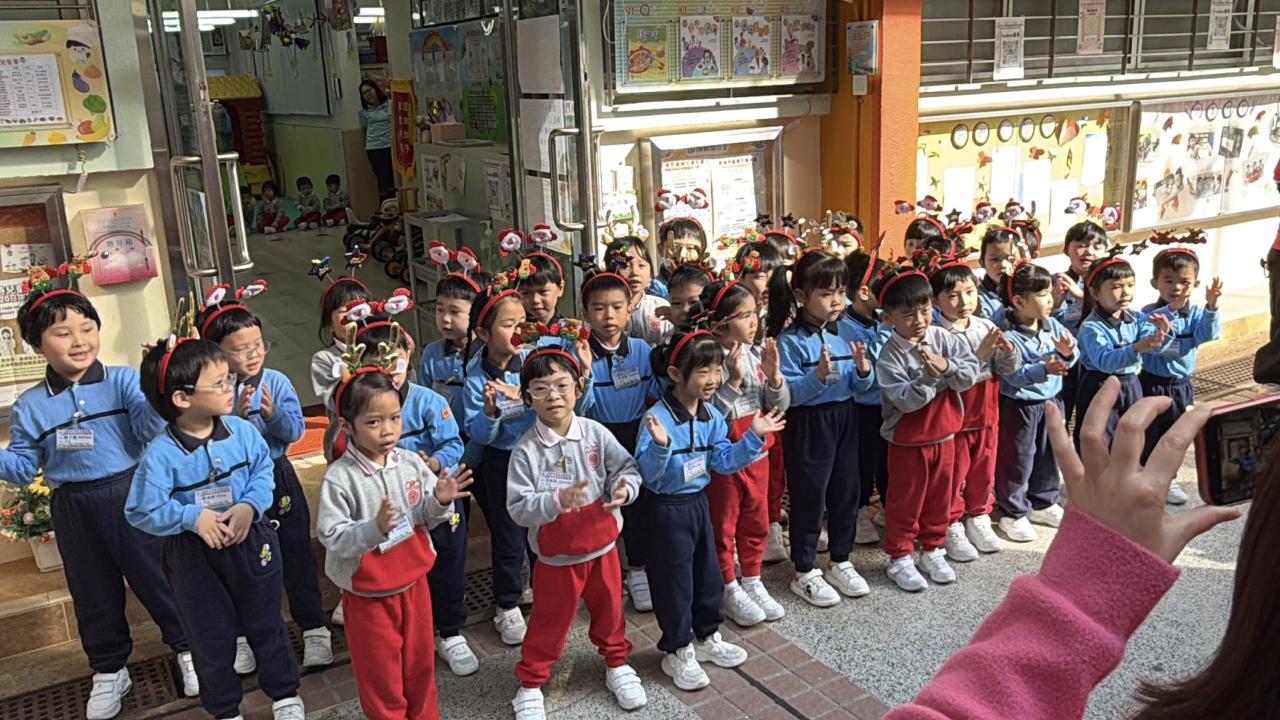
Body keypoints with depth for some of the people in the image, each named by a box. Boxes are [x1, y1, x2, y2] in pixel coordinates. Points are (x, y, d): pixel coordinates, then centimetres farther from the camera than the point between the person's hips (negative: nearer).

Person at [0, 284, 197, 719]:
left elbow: (150, 427, -20)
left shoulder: (122, 382, -8)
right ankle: (109, 671, 36)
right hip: (75, 511, 3)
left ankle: (187, 649, 30)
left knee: (157, 576, 9)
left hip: (132, 498, -3)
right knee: (93, 593, 17)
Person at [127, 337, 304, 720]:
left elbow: (263, 470, -1)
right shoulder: (161, 454, -21)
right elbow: (142, 511, -16)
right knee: (211, 636, 16)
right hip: (194, 555, -2)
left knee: (266, 623, 18)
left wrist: (249, 506, -19)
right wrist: (191, 517, -27)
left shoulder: (242, 430, -12)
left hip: (250, 541, 2)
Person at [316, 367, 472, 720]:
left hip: (413, 581, 5)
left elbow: (425, 519, 2)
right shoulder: (339, 478, -19)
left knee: (420, 661, 22)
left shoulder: (411, 463, -6)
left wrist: (439, 501, -19)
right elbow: (332, 538, -22)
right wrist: (375, 528, -36)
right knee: (380, 673, 12)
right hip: (367, 594, -4)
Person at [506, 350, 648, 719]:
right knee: (549, 622, 11)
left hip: (602, 545, 3)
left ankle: (617, 663, 48)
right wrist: (557, 500, -33)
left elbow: (627, 466, -6)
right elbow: (518, 508, -18)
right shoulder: (526, 449, -16)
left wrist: (625, 487, -28)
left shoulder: (596, 433, -11)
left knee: (609, 610, 22)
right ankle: (530, 683, 33)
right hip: (556, 556, -2)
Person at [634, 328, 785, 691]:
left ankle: (706, 637, 39)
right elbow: (647, 473, -27)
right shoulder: (657, 418, -24)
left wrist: (754, 437, -4)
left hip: (698, 502, 8)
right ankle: (677, 652, 22)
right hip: (667, 509, -7)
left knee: (708, 573, 18)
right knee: (675, 579, 4)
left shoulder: (711, 416, 0)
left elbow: (723, 460, 4)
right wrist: (660, 446, -45)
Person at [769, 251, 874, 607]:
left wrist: (863, 370, -13)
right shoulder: (790, 341, -14)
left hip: (844, 420, 6)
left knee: (846, 491, 15)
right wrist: (818, 376, -32)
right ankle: (803, 572, 19)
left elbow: (860, 386, 8)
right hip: (808, 425, -6)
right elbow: (787, 394, -20)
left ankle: (840, 561, 33)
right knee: (809, 496, 3)